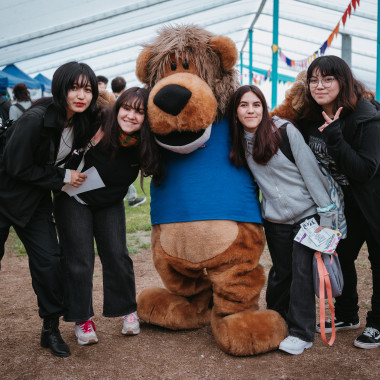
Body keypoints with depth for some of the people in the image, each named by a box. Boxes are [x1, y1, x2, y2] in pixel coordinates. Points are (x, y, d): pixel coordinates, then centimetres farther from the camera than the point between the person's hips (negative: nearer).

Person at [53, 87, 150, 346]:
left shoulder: (142, 145, -16)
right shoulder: (98, 128, -28)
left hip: (110, 204, 3)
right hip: (74, 200, -3)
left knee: (117, 255, 1)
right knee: (80, 258, -3)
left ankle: (128, 310, 20)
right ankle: (82, 319, 10)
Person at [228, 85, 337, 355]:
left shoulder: (284, 130, -11)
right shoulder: (240, 142, 3)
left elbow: (310, 170, -11)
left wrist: (326, 216, -12)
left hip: (307, 214, -3)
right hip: (275, 220, 4)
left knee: (302, 270, -6)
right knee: (281, 272, 11)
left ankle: (302, 333, 6)